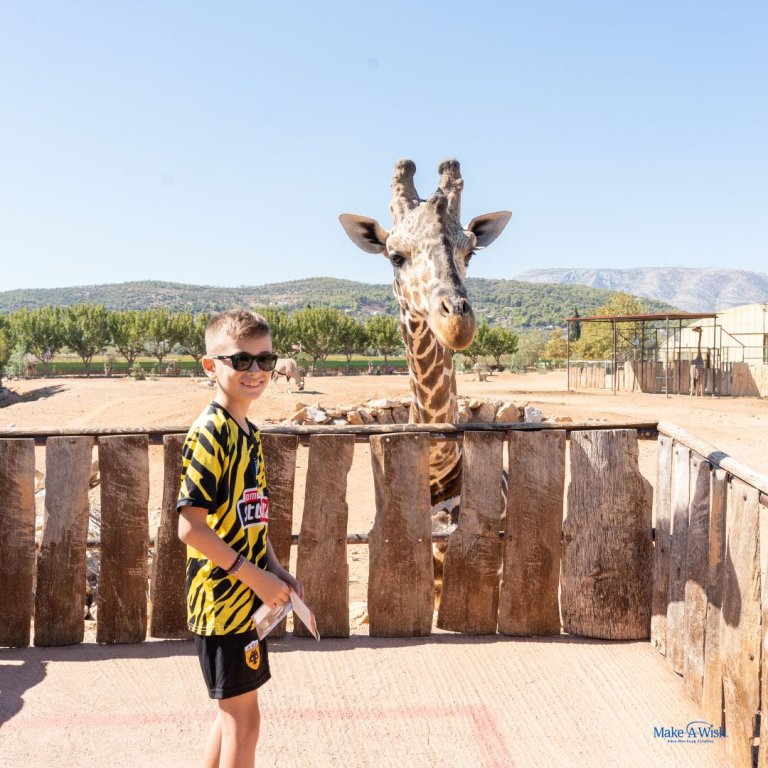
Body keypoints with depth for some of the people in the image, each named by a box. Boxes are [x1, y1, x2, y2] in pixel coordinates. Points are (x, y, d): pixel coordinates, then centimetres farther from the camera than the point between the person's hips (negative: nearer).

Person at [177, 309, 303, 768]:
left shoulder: (249, 433, 8)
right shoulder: (210, 433, -19)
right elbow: (191, 527, -23)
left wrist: (278, 571, 6)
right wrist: (258, 577, -19)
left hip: (246, 597, 9)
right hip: (224, 599, -9)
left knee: (234, 711, 20)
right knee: (243, 715, 5)